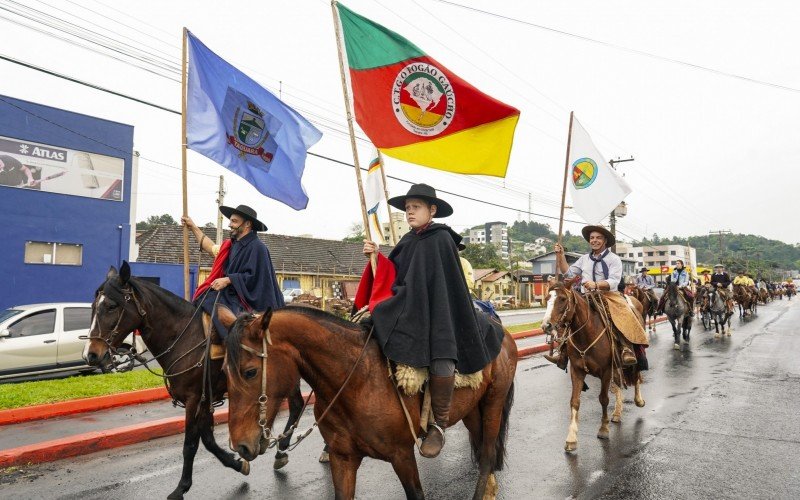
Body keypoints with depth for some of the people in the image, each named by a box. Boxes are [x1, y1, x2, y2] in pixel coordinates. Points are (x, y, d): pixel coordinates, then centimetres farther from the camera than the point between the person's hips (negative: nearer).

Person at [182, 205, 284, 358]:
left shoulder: (256, 247, -11)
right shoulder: (232, 245, 15)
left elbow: (254, 277, -17)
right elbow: (211, 248, 31)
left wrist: (228, 280, -19)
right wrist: (193, 227, 35)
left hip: (246, 298, -10)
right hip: (229, 293, 10)